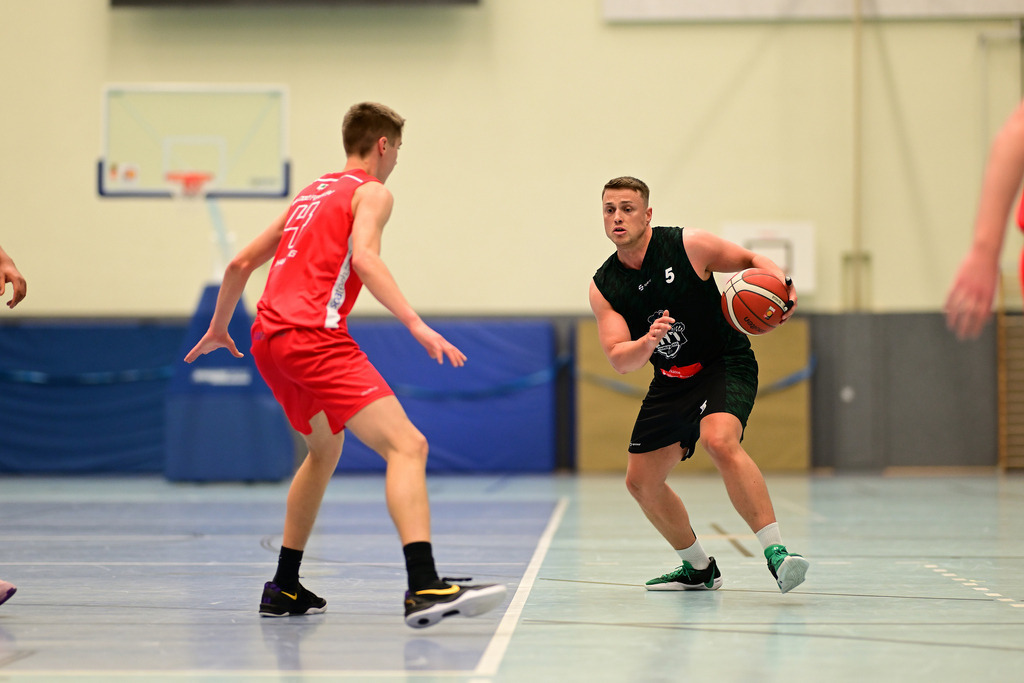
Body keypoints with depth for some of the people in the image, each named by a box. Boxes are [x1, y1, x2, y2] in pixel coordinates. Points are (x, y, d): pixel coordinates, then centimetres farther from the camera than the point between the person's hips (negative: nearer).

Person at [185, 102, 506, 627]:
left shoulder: (311, 194, 28)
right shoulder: (372, 191, 5)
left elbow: (241, 263, 31)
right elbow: (364, 258, -15)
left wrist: (218, 327, 44)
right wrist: (416, 324, -23)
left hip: (268, 337, 9)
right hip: (313, 334, -9)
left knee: (325, 448, 30)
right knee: (407, 445, -18)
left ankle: (284, 589, 31)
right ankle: (424, 588, -37)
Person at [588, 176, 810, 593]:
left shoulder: (688, 246, -14)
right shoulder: (603, 287, -5)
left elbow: (752, 260, -2)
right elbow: (619, 360, -13)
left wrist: (782, 283, -24)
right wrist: (648, 343, -35)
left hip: (726, 366, -6)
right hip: (671, 382, 6)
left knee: (719, 441, -34)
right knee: (641, 481, 9)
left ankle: (776, 551, -36)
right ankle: (698, 568, 29)